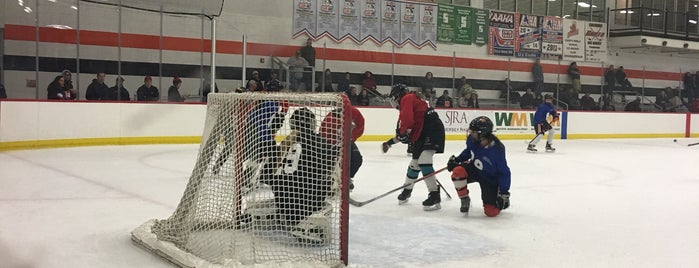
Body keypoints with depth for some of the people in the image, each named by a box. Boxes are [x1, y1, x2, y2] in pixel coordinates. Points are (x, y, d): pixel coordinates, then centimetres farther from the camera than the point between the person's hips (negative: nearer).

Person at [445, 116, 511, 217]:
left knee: (491, 212, -9)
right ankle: (464, 199, -6)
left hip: (490, 179, -4)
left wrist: (504, 193, -22)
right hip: (474, 169, 4)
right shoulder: (472, 140, -17)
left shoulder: (496, 150, -31)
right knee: (457, 171, -30)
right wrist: (456, 159, -1)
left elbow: (504, 172, -22)